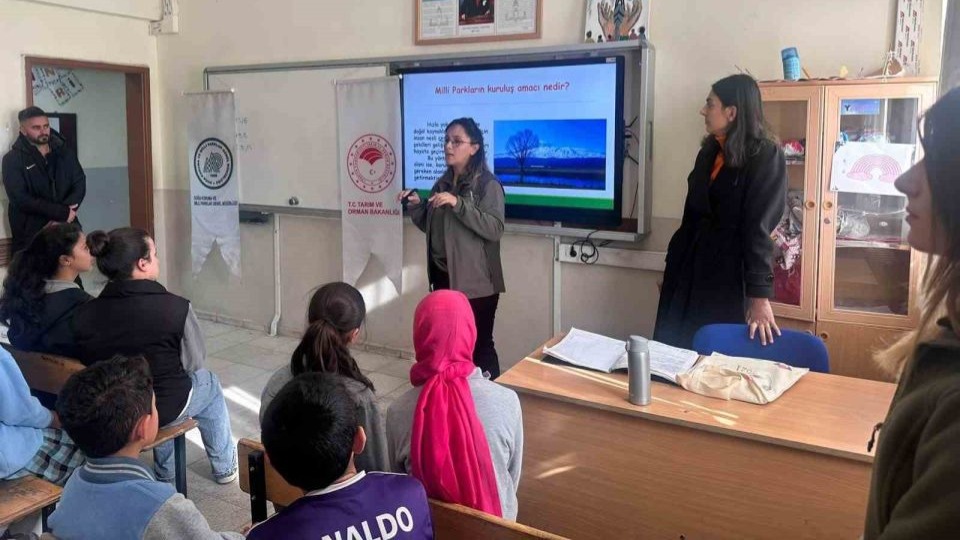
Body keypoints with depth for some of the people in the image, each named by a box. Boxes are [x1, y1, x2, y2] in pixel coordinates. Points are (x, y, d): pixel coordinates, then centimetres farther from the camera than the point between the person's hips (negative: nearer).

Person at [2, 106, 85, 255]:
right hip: (31, 235, -3)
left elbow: (80, 183, 4)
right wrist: (62, 212, -18)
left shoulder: (64, 151, 10)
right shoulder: (13, 159, -2)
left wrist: (68, 209, -15)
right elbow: (20, 198, -12)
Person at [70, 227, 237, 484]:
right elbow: (194, 362, -10)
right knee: (209, 383, 29)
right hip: (164, 410, -4)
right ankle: (224, 467, 44)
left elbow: (87, 364, 2)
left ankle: (165, 472, 47)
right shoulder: (176, 307, -24)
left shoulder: (83, 314, -13)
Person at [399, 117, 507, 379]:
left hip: (475, 282, -6)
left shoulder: (487, 184, -8)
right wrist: (416, 207, 1)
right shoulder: (442, 183, 12)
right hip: (443, 278, 6)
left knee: (479, 345, -1)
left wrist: (458, 204, -25)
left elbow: (495, 229, -19)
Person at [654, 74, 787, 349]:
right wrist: (672, 265, 14)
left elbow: (759, 227, -17)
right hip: (691, 267, 7)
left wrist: (759, 295, -21)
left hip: (729, 274, -7)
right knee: (675, 349, 9)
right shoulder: (709, 151, 11)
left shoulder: (766, 156, -10)